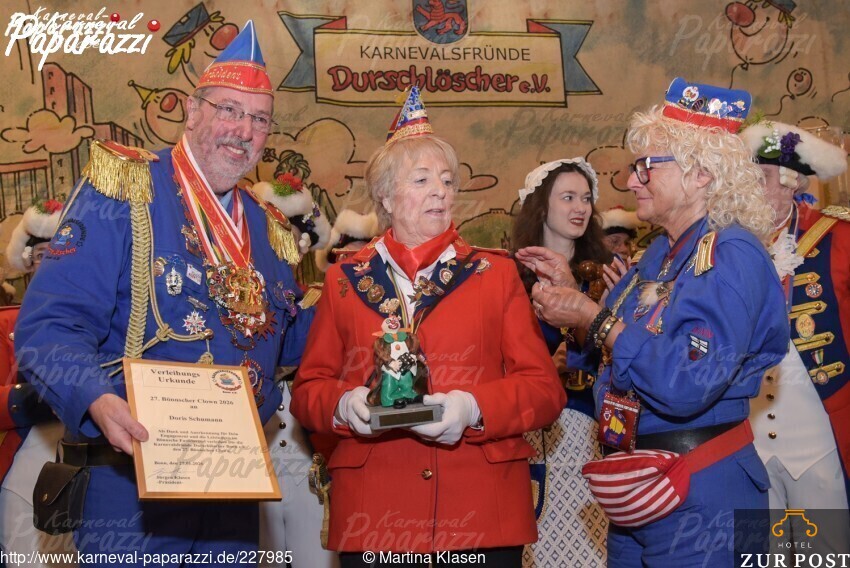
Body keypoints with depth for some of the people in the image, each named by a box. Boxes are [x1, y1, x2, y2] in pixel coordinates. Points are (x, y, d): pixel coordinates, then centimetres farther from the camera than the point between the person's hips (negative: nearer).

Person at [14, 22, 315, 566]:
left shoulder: (269, 229, 12)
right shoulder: (122, 191, -8)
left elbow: (289, 341, 23)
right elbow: (50, 327, -16)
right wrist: (98, 401, -33)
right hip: (135, 474, -6)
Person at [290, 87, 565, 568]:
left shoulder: (497, 275, 7)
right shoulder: (345, 280, 9)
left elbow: (545, 389, 2)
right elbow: (309, 388, 10)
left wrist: (473, 408, -16)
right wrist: (345, 403, -12)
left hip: (484, 510, 0)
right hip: (374, 516, 0)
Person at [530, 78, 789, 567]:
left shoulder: (732, 256, -17)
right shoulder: (661, 254, 9)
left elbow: (687, 385, -28)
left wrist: (594, 320, -21)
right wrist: (571, 297, 0)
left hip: (699, 497, -8)